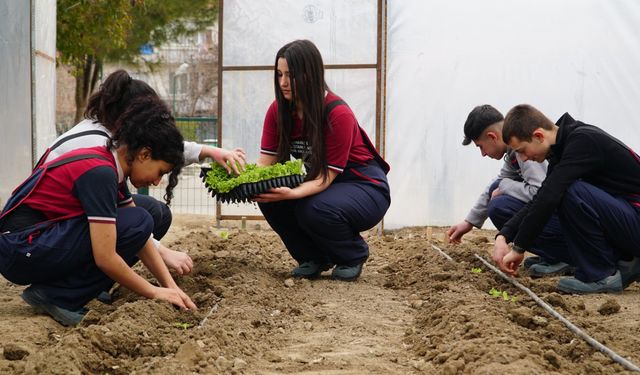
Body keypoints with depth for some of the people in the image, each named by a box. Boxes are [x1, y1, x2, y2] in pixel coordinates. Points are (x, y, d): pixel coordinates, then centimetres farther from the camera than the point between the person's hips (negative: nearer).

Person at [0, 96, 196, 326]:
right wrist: (154, 293, -11)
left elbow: (141, 240, 11)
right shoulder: (100, 173, -20)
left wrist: (171, 287, 3)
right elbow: (105, 258, -22)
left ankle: (50, 291, 4)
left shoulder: (108, 164, 9)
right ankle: (56, 296, -10)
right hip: (21, 249, -10)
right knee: (137, 223, -16)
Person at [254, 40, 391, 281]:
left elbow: (326, 177, -28)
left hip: (364, 186, -6)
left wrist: (292, 193, -47)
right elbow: (265, 161, -12)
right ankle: (313, 258, 3)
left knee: (314, 209, -35)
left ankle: (354, 256, -2)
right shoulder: (278, 111, -8)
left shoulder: (338, 113, -26)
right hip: (317, 183, 6)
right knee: (269, 198, -21)